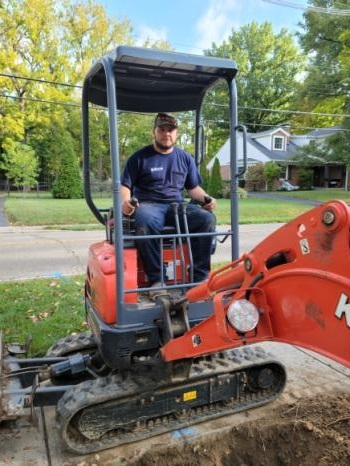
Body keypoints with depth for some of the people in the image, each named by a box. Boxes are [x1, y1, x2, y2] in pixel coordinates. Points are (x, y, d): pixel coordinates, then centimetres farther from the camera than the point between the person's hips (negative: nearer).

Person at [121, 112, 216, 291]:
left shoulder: (185, 158, 17)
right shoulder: (140, 157, 6)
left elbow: (193, 188, 19)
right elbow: (124, 186, 5)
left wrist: (206, 198, -2)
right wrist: (125, 201, -17)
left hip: (177, 206, 3)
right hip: (148, 205, -3)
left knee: (207, 218, -25)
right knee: (146, 224, -40)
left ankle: (200, 276, -22)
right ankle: (155, 279, -30)